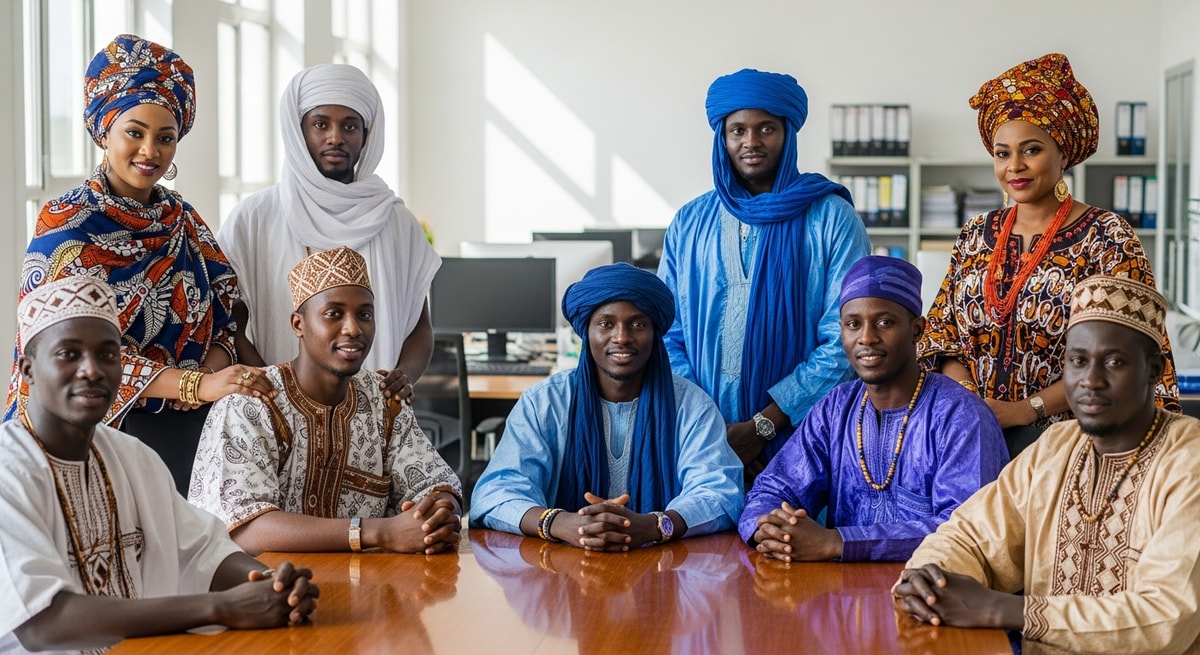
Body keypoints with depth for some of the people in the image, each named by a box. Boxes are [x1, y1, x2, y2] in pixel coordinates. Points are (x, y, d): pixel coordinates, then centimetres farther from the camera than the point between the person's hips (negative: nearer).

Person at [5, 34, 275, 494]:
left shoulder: (183, 219, 8)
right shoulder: (68, 225, -8)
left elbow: (225, 314, 10)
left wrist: (213, 366, -14)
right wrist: (198, 384, -27)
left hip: (188, 431, 5)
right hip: (105, 427, -5)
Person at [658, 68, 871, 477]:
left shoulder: (832, 220, -3)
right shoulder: (689, 224, 7)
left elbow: (844, 340, -9)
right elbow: (668, 334, 6)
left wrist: (763, 426, -14)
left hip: (798, 435, -2)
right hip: (702, 440, 2)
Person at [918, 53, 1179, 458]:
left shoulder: (1107, 237, 0)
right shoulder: (975, 237, 13)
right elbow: (944, 334, 13)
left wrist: (1027, 409, -12)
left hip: (1064, 436, -3)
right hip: (975, 435, 3)